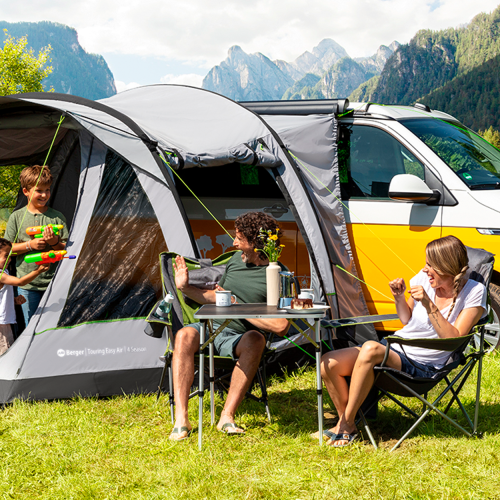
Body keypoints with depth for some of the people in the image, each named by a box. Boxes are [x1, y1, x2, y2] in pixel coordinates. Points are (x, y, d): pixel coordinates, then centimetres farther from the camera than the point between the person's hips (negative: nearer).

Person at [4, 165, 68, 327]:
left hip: (53, 283, 0)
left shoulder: (57, 217, 4)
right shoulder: (17, 217, 3)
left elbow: (67, 248, 5)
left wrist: (54, 243, -16)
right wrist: (30, 245, -11)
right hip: (27, 284, 0)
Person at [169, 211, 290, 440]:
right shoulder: (237, 258, 13)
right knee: (185, 335, -29)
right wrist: (186, 288, 14)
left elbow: (281, 327, -19)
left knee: (255, 340, -39)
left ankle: (227, 416, -34)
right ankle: (181, 420, -36)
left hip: (238, 337, -4)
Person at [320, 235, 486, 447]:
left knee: (370, 349, -36)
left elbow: (454, 339, -17)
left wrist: (428, 304, -23)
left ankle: (345, 426, -21)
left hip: (422, 366, -6)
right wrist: (399, 297, -2)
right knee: (329, 363, -17)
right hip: (394, 347, 6)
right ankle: (346, 422, 3)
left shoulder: (474, 292, -9)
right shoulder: (424, 278, 3)